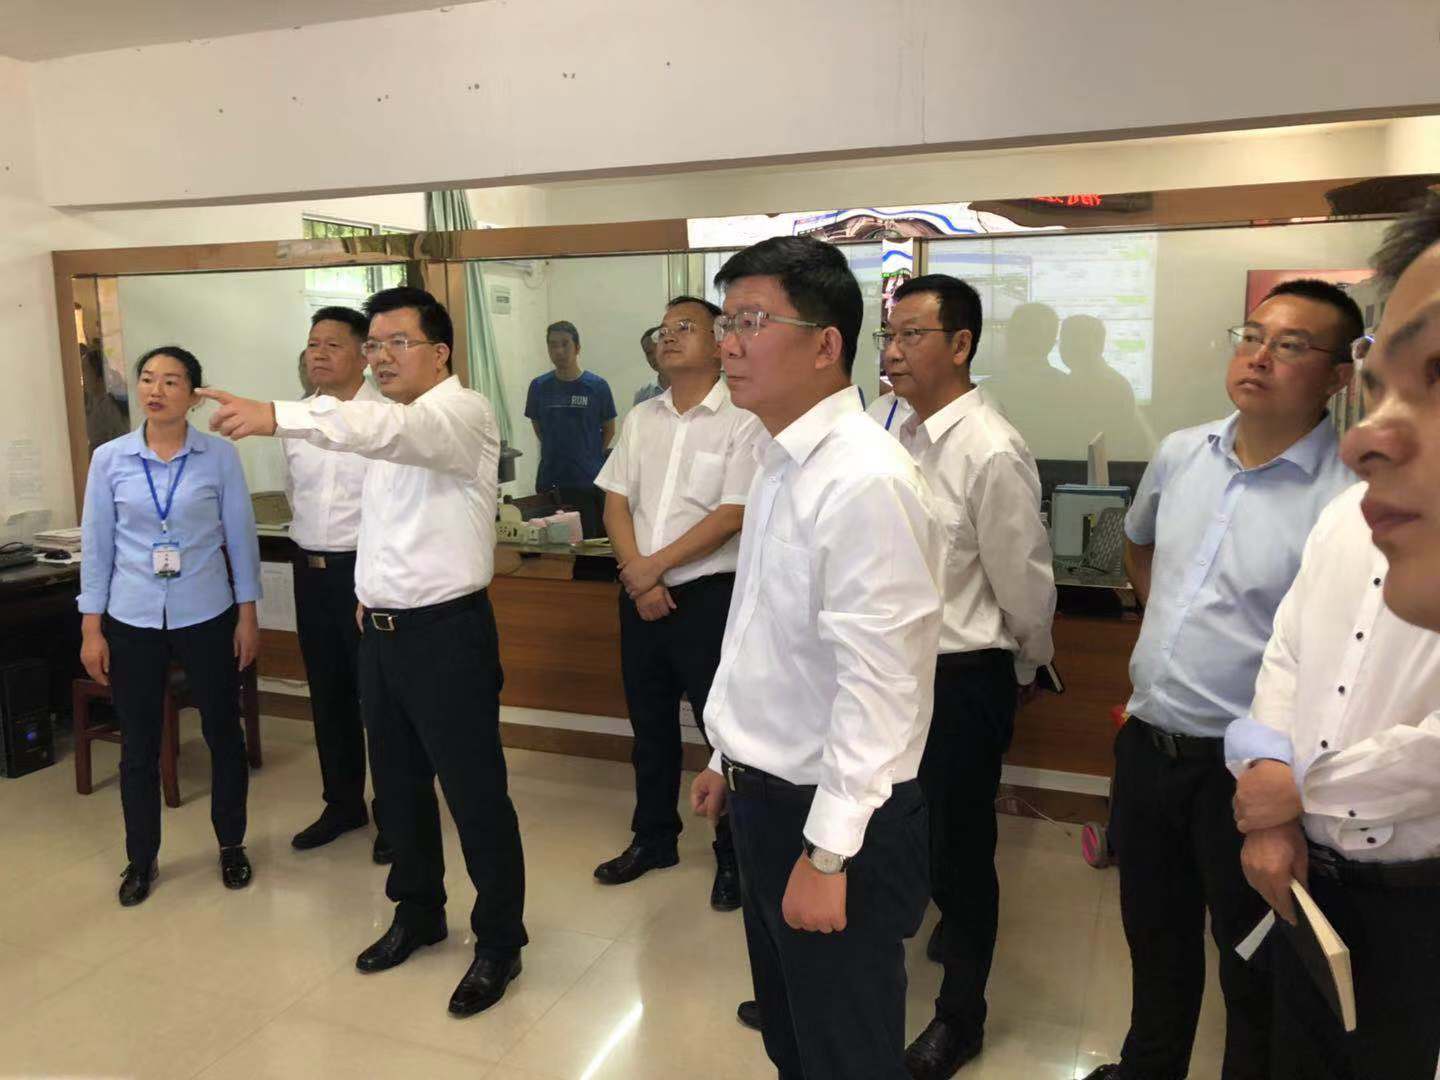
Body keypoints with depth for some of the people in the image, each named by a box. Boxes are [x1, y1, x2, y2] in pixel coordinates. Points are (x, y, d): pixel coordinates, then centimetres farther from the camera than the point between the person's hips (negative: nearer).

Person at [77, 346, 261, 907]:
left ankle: (231, 846, 28)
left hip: (206, 617, -1)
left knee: (223, 734, 9)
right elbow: (96, 545, 2)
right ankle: (141, 859, 28)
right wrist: (91, 628, 1)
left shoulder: (220, 455, -5)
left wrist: (247, 614, -1)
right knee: (138, 746, 10)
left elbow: (241, 536, -1)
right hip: (132, 621, 1)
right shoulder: (108, 459, -1)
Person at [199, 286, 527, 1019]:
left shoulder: (463, 412, -15)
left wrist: (275, 417, -45)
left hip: (447, 632, -8)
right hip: (382, 631, 9)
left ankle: (499, 940, 18)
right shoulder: (391, 425, 13)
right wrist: (372, 591, 15)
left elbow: (384, 429, -36)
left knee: (473, 793, 1)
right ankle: (418, 911, 38)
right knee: (397, 785, 19)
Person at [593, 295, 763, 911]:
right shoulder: (641, 419, 10)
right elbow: (615, 505, 6)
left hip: (708, 595, -5)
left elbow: (731, 516, -14)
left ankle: (733, 855, 20)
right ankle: (653, 839, 34)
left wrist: (655, 565, -12)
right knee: (650, 725, 17)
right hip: (639, 594, 6)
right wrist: (639, 580, -8)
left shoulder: (741, 421, -8)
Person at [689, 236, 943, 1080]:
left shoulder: (866, 481, -24)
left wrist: (827, 853, -22)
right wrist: (731, 759, 19)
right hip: (767, 797, 8)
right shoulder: (782, 462, 5)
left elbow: (875, 686, -25)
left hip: (835, 820, -8)